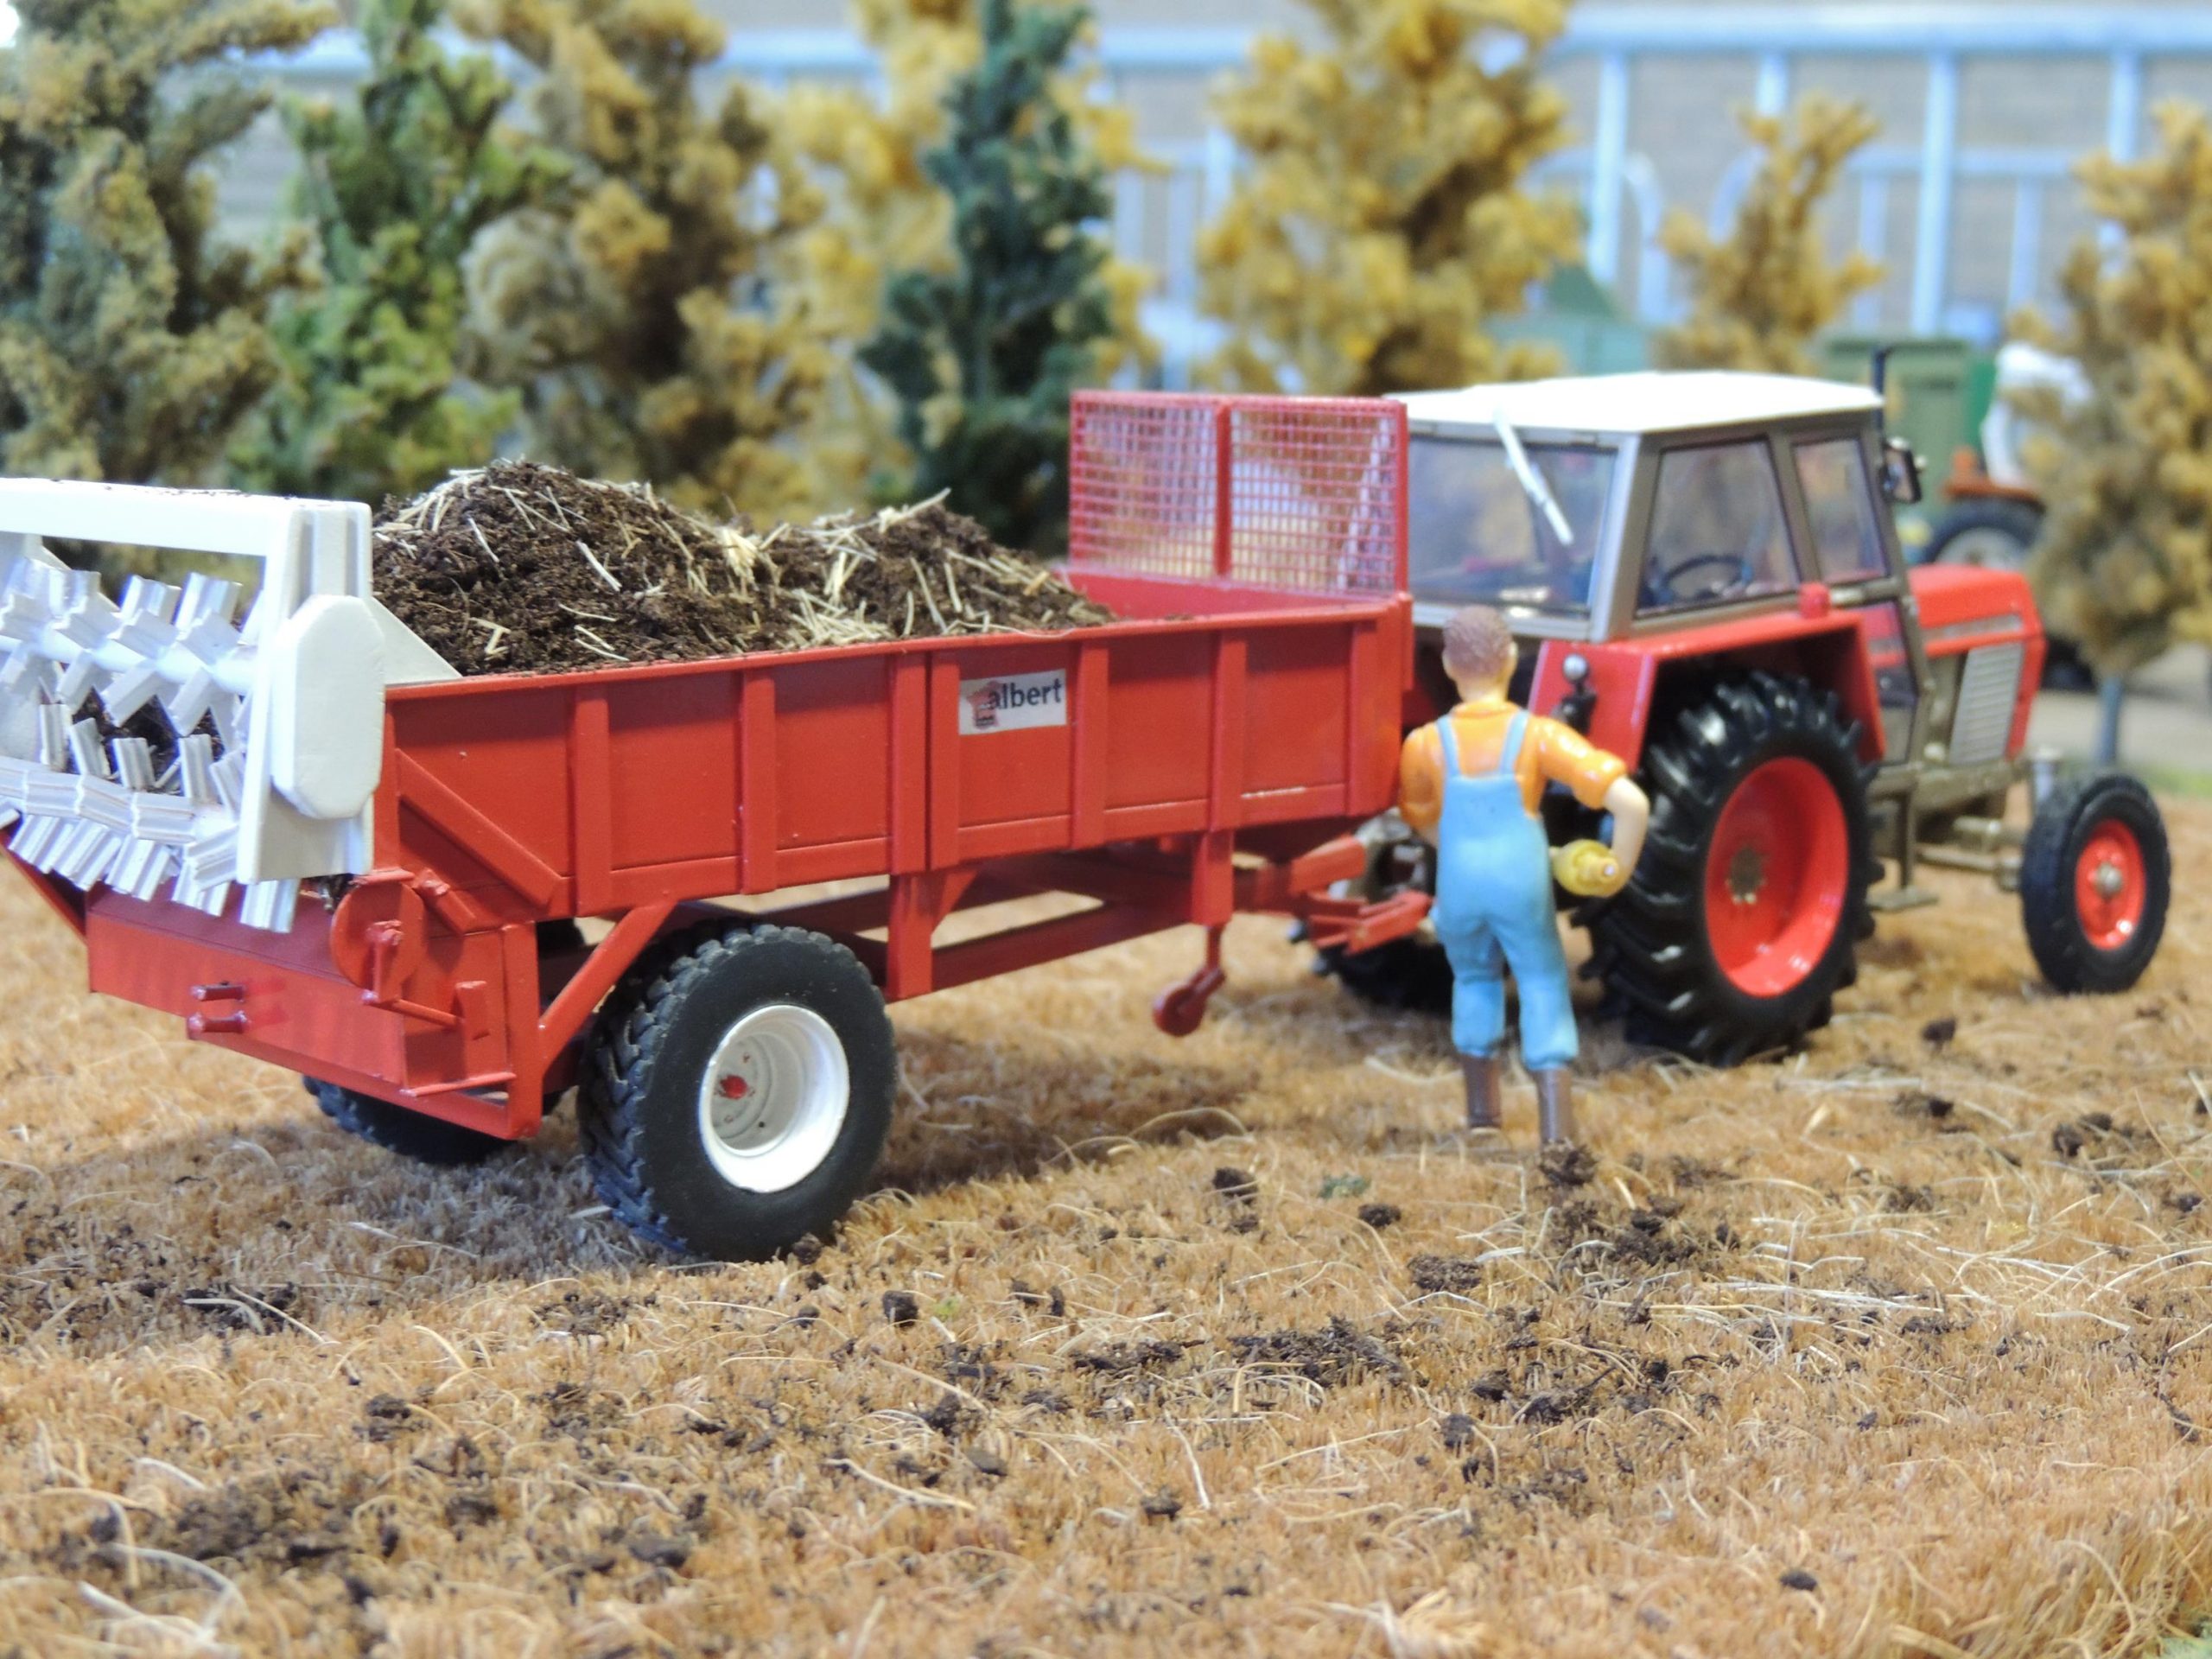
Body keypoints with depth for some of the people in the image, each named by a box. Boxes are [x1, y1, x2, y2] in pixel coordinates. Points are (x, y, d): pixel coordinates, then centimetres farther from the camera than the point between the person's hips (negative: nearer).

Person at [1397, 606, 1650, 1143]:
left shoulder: (1425, 745, -1)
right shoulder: (1539, 736, -6)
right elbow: (1632, 803, -11)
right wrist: (1619, 868, 2)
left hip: (1458, 891, 2)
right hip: (1523, 887, -2)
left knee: (1475, 977, 26)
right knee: (1543, 985, 13)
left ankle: (1481, 1109, 34)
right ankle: (1557, 1131, 5)